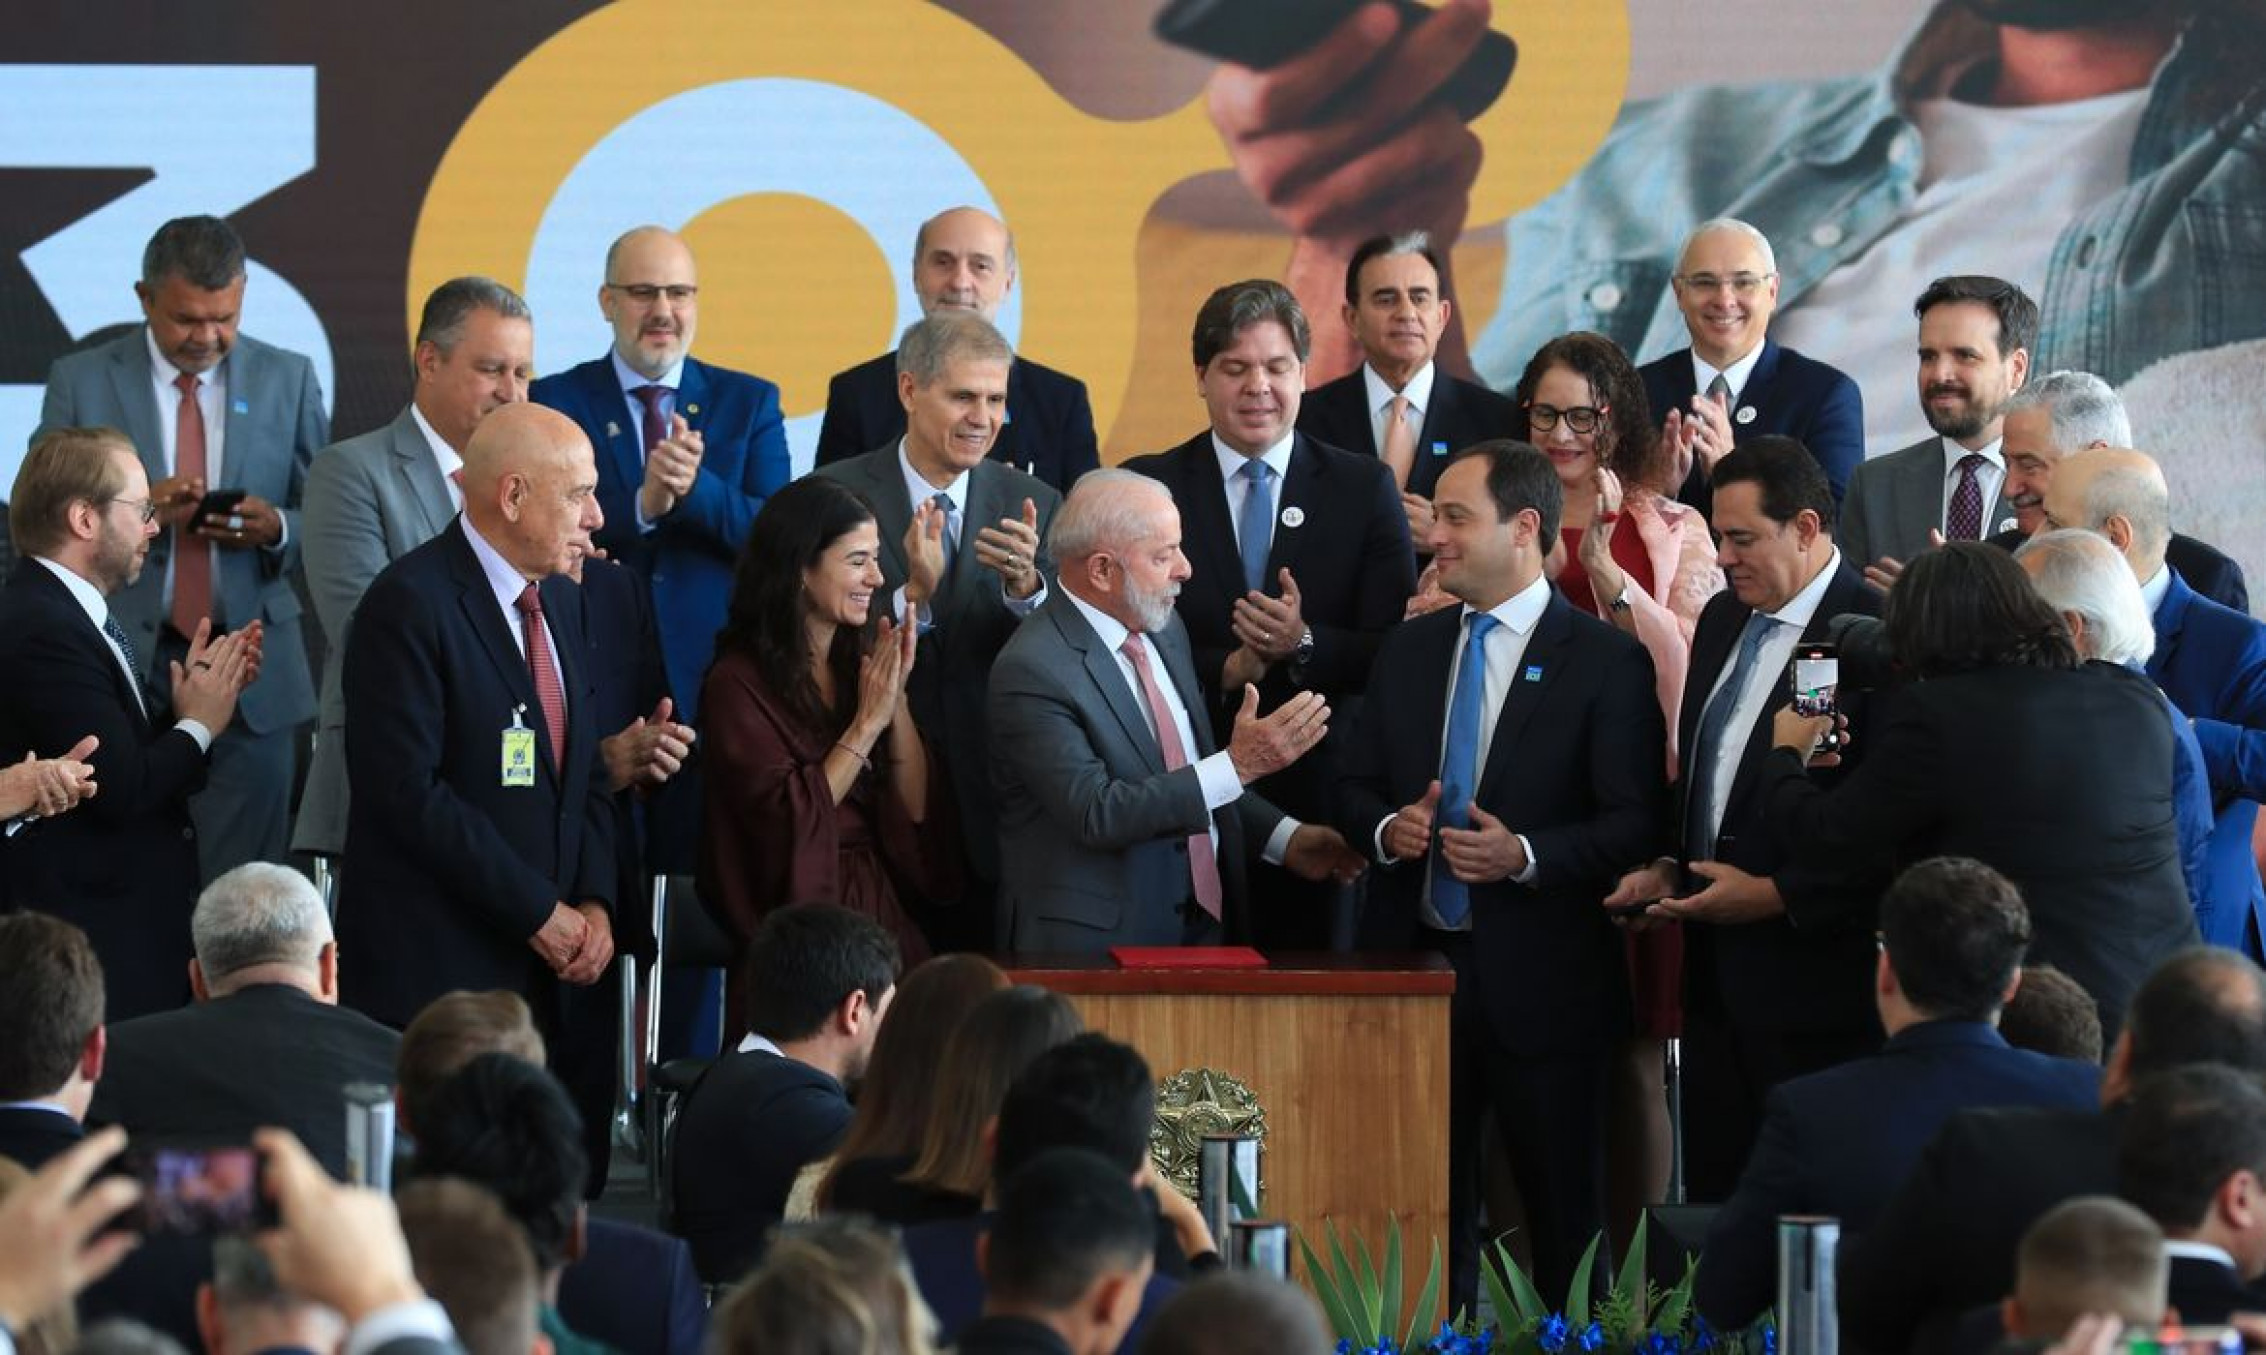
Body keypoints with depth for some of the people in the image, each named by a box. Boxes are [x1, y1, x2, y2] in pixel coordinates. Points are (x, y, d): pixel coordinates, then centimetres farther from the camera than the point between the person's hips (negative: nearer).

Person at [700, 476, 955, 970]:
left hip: (889, 917, 5)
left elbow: (916, 811, 7)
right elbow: (788, 819, -15)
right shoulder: (738, 683, -6)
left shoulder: (862, 664, 13)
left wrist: (897, 696, -4)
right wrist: (868, 721, -10)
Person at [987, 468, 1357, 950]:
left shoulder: (1164, 626, 7)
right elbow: (1096, 813, -24)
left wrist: (1283, 836, 5)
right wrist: (1238, 765, -26)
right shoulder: (1032, 671, -18)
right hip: (1099, 939, -7)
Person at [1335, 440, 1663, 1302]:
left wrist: (1526, 855, -23)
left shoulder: (1606, 661, -5)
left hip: (1538, 977, -5)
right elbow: (1355, 791, 16)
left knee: (1564, 1218, 3)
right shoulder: (1407, 651, 12)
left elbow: (1633, 824, -10)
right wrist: (1387, 830, -7)